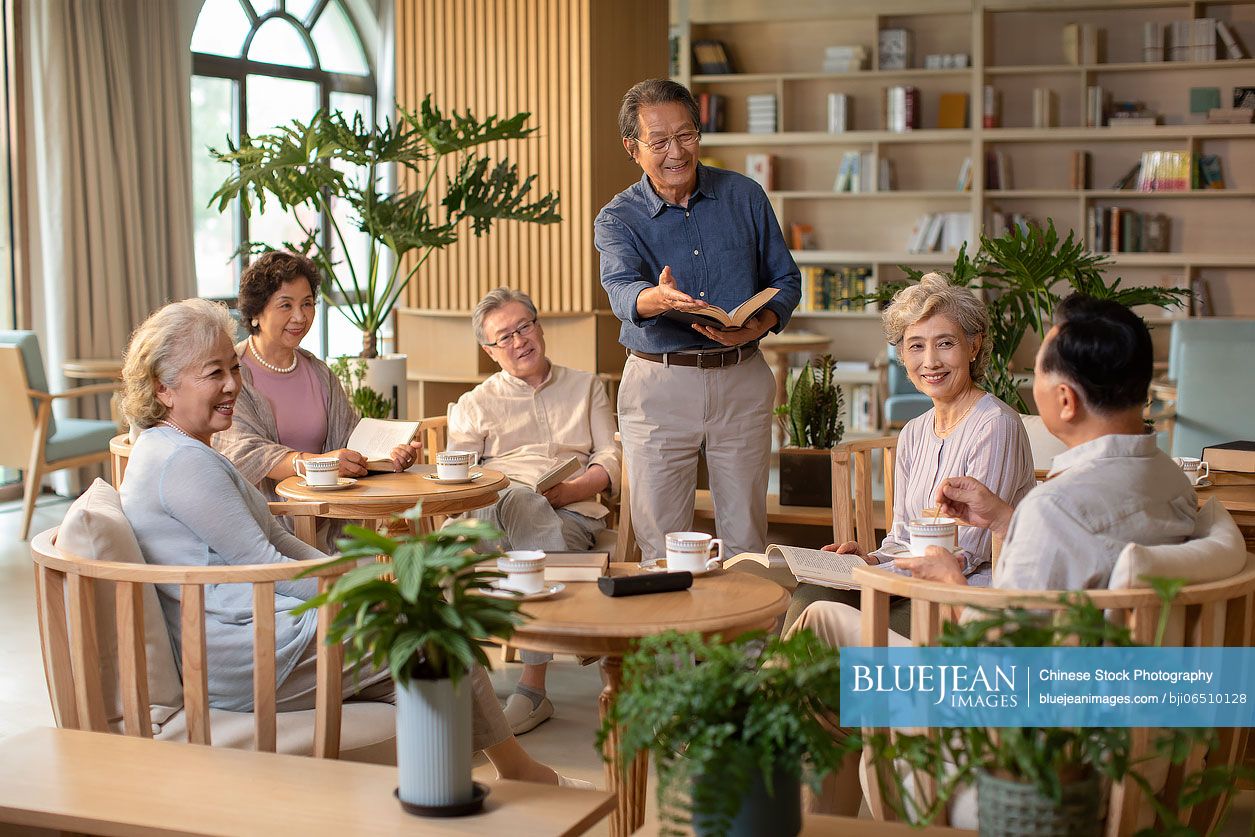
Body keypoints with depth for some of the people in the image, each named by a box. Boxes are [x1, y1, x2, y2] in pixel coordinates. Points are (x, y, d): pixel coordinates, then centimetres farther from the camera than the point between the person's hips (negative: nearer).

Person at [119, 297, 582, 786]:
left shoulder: (167, 451, 16)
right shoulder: (182, 462, -18)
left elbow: (275, 538, 16)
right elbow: (262, 564, -19)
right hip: (245, 660, -10)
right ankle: (516, 770, 12)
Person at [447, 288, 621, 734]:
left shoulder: (586, 387, 25)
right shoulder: (475, 405, 24)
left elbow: (611, 459, 12)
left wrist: (572, 489, -10)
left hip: (572, 513, 0)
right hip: (494, 512, 0)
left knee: (535, 557, -37)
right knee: (517, 500, -39)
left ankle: (532, 687, -35)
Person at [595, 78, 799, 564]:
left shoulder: (745, 196, 6)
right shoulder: (618, 219, -1)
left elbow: (785, 279, 10)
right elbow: (622, 290, -21)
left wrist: (757, 326, -12)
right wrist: (659, 297, -45)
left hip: (743, 381, 2)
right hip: (658, 384, -1)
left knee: (746, 542, 7)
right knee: (662, 549, 3)